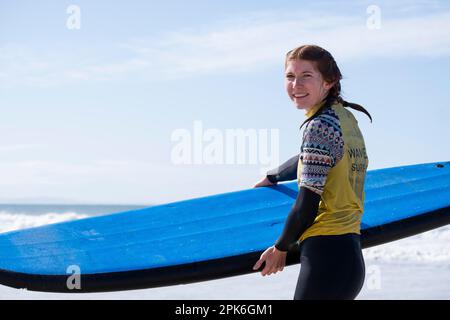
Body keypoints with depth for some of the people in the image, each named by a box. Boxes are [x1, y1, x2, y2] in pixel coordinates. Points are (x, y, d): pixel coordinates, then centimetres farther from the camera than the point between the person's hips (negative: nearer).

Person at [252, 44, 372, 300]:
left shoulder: (320, 125, -14)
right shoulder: (345, 117, 13)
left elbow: (307, 204, -14)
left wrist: (280, 248, -1)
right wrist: (271, 178, 48)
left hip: (326, 256, -9)